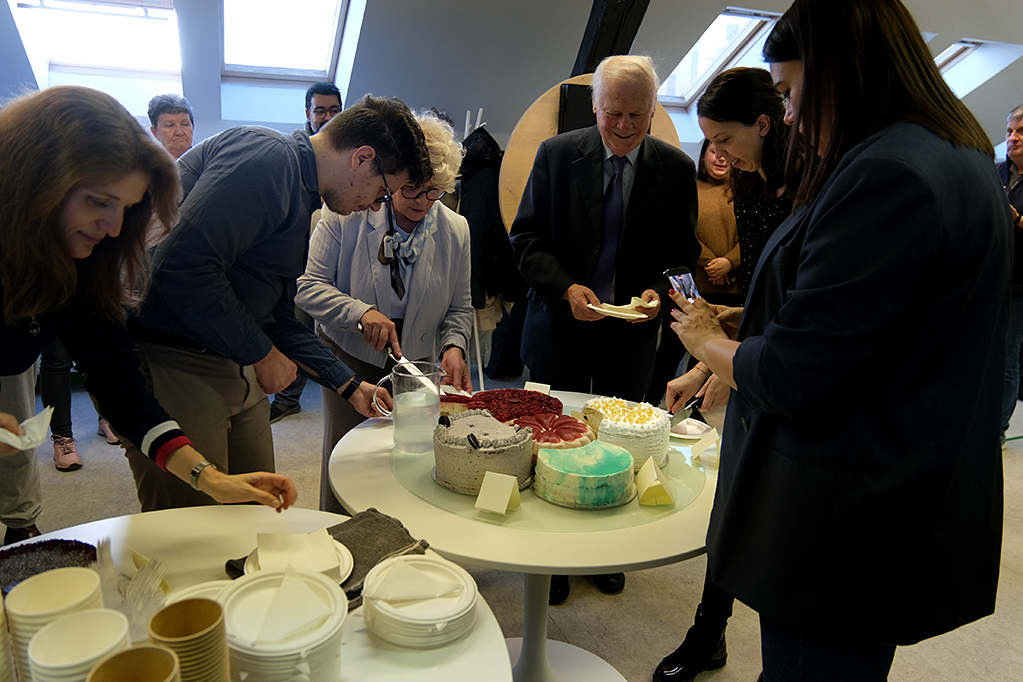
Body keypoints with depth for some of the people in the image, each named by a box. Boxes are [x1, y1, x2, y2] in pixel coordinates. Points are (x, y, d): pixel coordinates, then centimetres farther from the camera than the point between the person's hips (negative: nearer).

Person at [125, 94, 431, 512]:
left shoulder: (299, 195, 17)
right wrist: (261, 354, -15)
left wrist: (350, 386, 20)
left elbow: (279, 316, 22)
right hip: (170, 362, -10)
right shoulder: (267, 157, -16)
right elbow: (182, 266, -28)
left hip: (233, 363, 10)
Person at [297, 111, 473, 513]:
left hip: (414, 367, 2)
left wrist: (453, 347, -13)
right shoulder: (347, 214, -12)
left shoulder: (455, 230, -4)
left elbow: (459, 307, 6)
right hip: (350, 363, -2)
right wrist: (361, 312, -27)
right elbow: (309, 287, -11)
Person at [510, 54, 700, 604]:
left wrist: (660, 290, -15)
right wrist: (565, 288, -19)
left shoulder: (676, 169, -1)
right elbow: (527, 239, -4)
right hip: (561, 326, 0)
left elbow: (684, 252, 5)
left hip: (631, 332, 1)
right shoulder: (556, 155, -4)